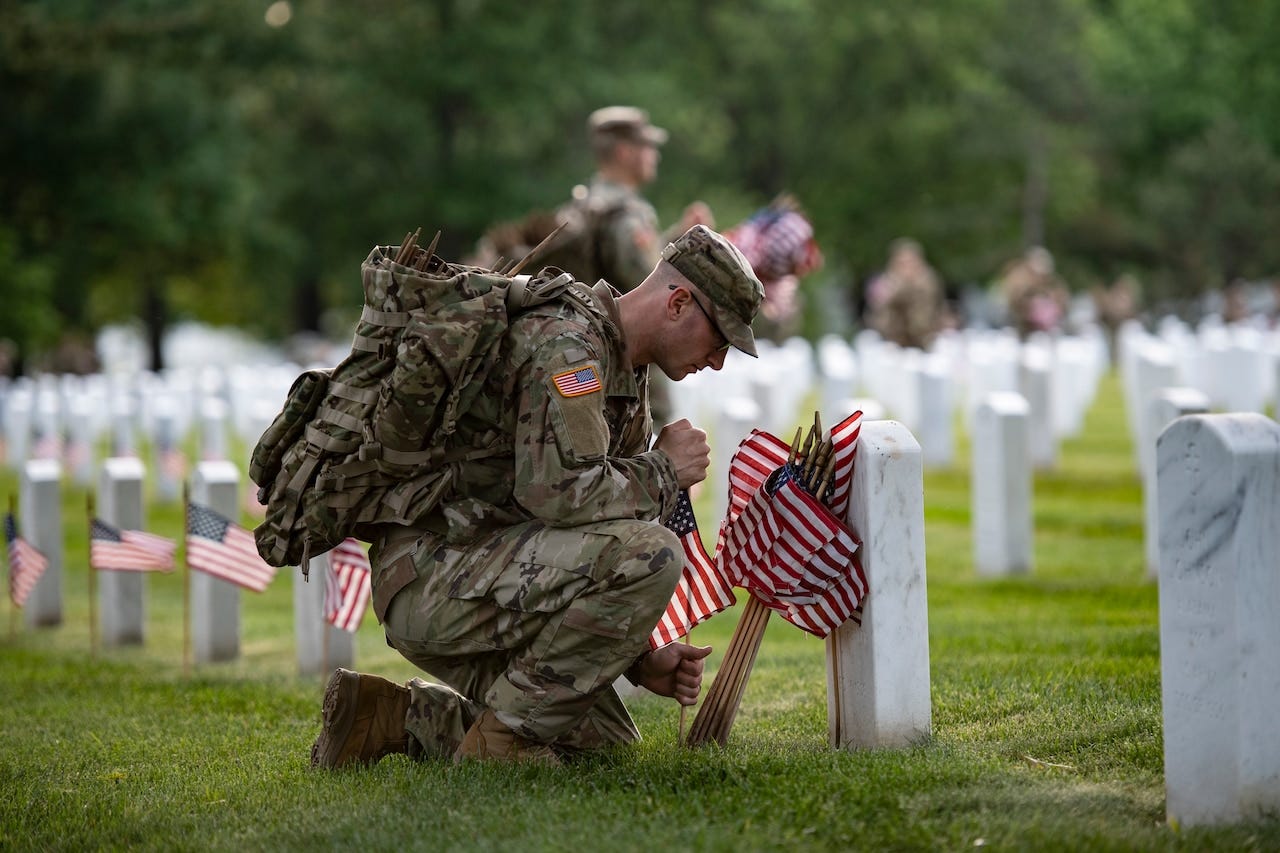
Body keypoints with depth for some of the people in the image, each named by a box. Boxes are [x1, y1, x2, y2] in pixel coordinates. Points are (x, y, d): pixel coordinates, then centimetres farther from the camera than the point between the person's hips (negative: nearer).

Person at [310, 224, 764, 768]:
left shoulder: (627, 374, 18)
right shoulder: (565, 343, -15)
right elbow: (562, 493, -29)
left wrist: (642, 660, 7)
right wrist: (662, 472, -11)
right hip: (434, 575, -11)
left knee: (606, 742, 13)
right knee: (651, 557, -25)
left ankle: (399, 717, 14)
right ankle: (503, 736, -14)